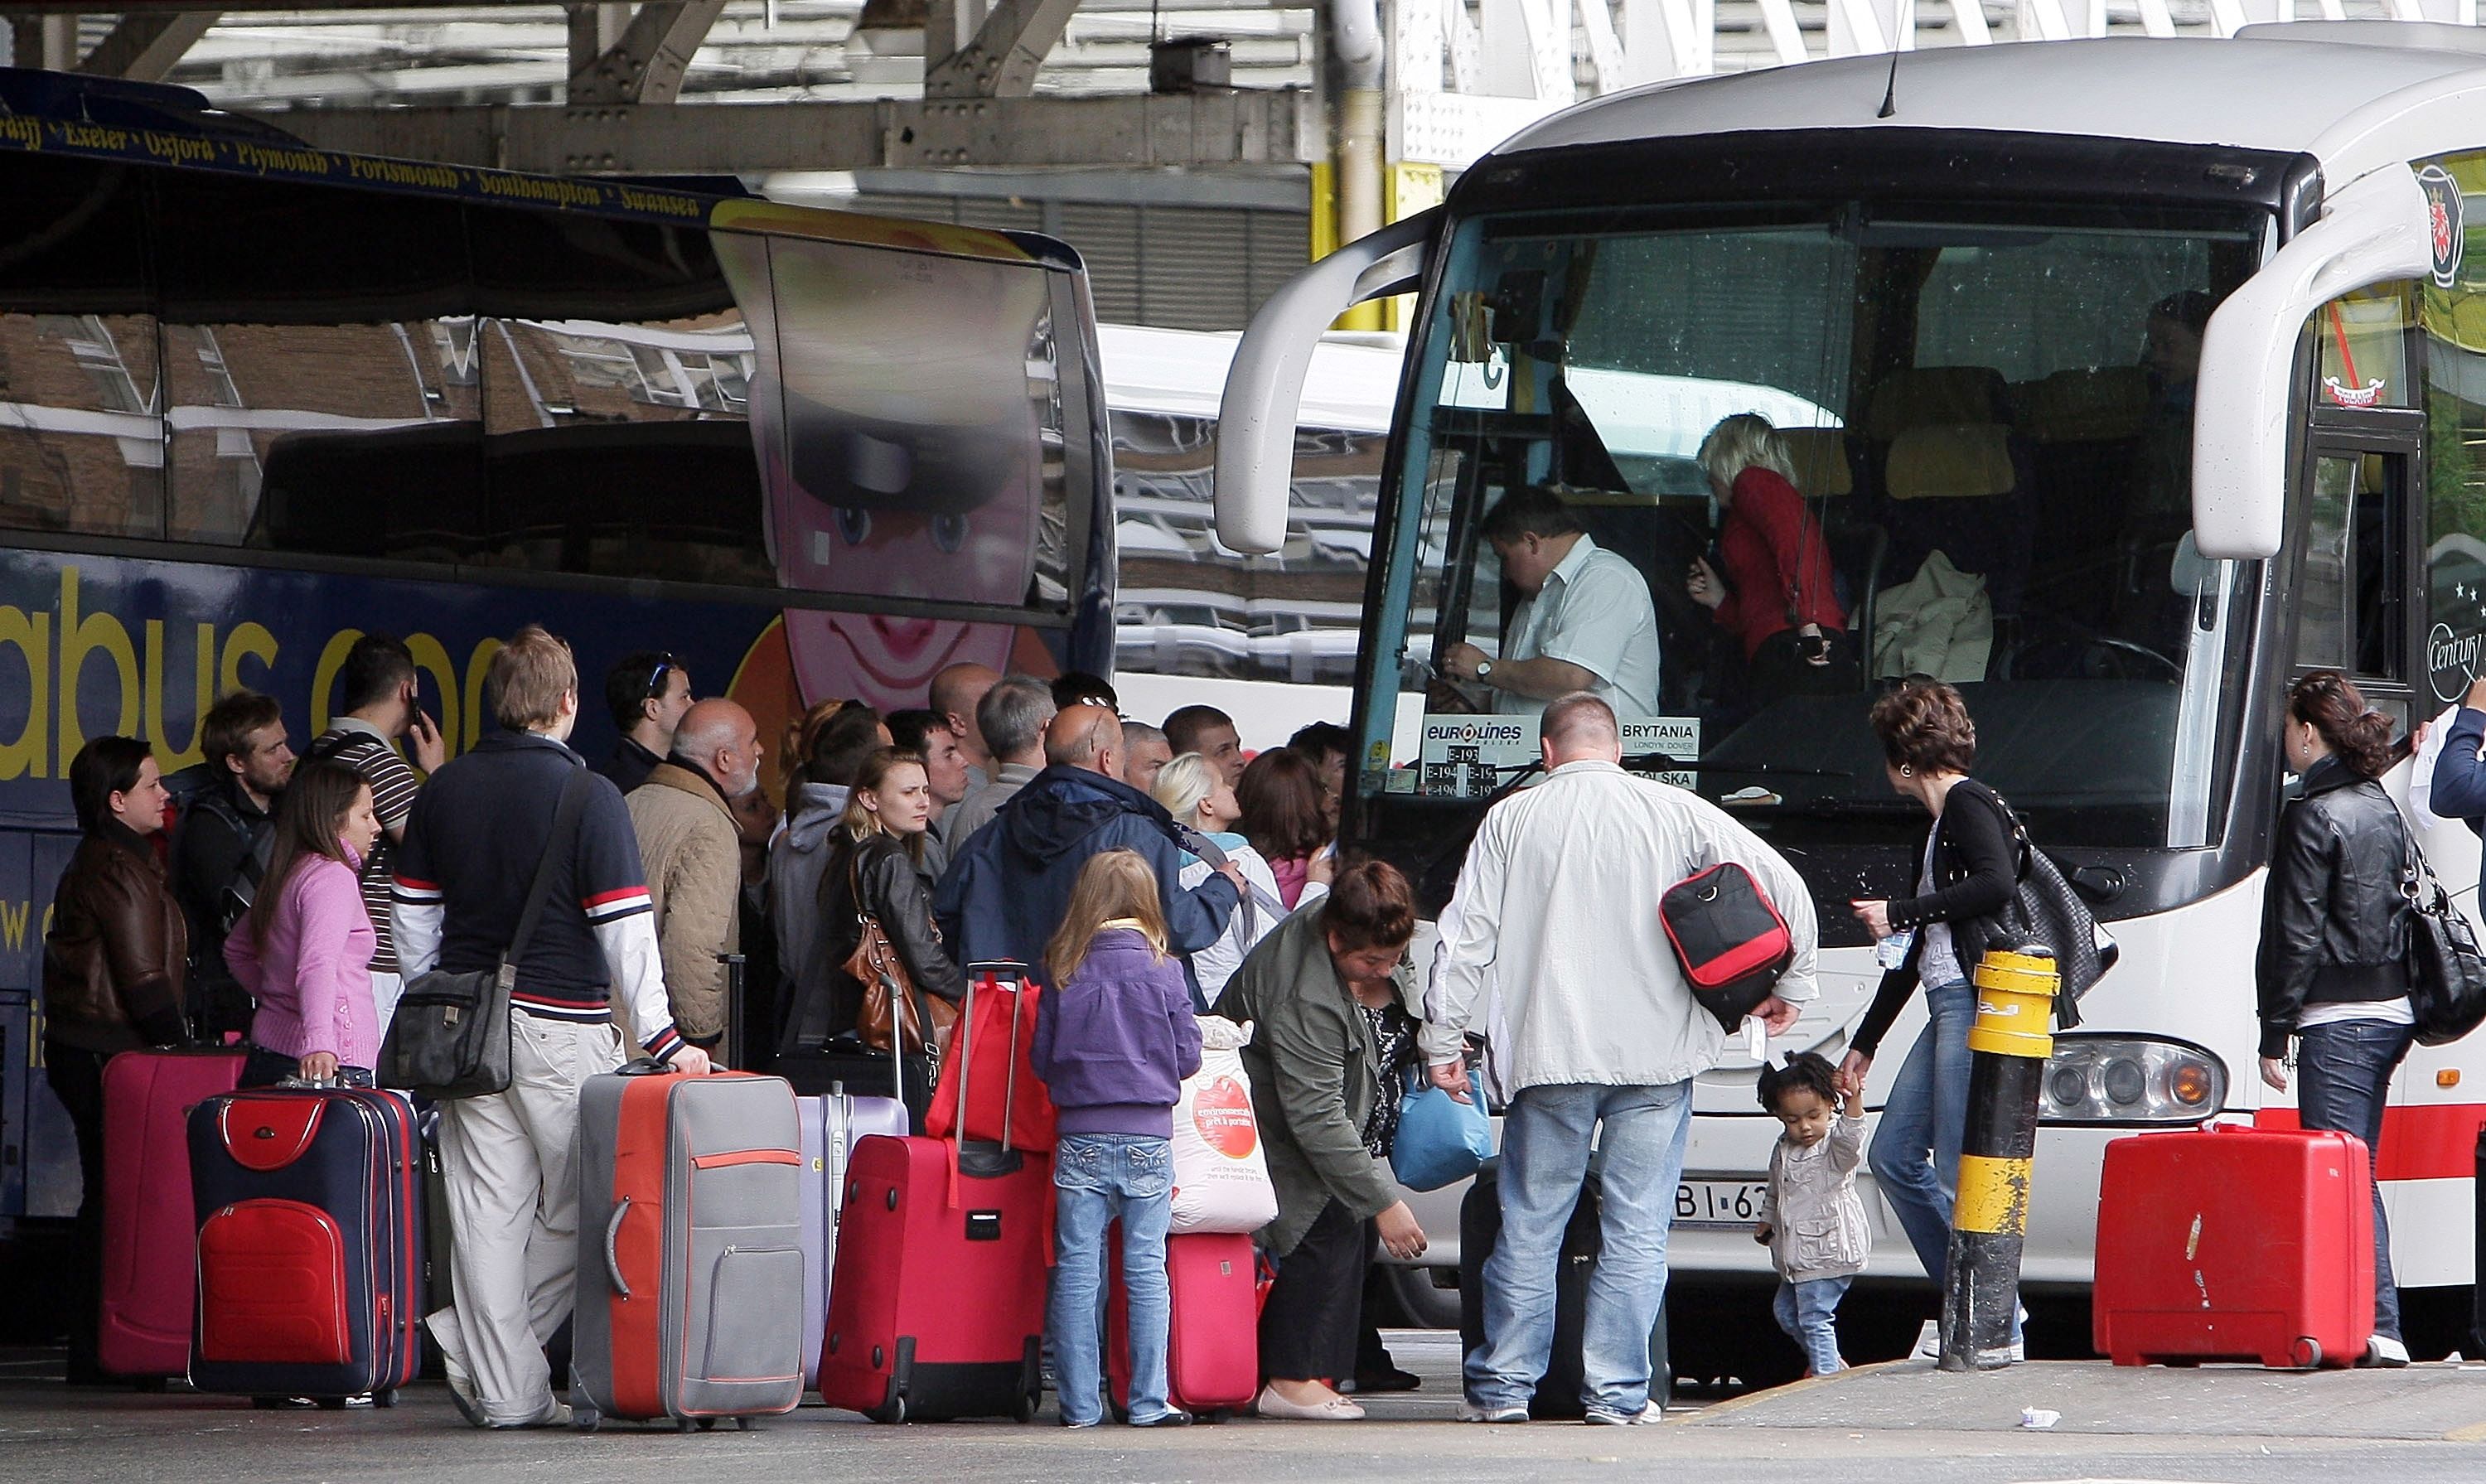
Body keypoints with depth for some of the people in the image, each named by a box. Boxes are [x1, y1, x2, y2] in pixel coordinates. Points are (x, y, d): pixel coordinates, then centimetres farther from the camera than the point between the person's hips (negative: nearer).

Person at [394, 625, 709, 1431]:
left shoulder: (446, 788, 7)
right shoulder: (588, 796, -10)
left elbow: (411, 912, 13)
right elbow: (625, 926, -13)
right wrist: (661, 1038, -11)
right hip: (562, 1025, -5)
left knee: (488, 1210, 4)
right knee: (577, 1211, 5)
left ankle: (504, 1388, 3)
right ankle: (475, 1341, -5)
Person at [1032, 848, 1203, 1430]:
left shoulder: (1065, 973, 0)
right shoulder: (1162, 971, -3)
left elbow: (1041, 1058, 4)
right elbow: (1188, 1055, 1)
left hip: (1080, 1137, 1)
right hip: (1147, 1137, -1)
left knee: (1077, 1269, 4)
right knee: (1146, 1268, 4)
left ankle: (1079, 1401, 4)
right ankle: (1149, 1400, 2)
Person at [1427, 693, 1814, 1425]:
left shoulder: (1511, 821, 4)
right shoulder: (1676, 813, 3)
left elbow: (1468, 939, 4)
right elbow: (1784, 888, 1)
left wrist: (1444, 1041, 12)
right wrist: (1789, 986, 14)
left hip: (1549, 1055, 0)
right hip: (1656, 1058, 0)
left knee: (1529, 1224, 8)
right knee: (1637, 1228, 4)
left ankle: (1502, 1383, 9)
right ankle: (1617, 1388, 2)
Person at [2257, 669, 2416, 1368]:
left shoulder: (2313, 816, -12)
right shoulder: (2383, 811, 14)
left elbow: (2296, 935, -13)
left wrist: (2275, 1034, -10)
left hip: (2339, 1021, -9)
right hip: (2392, 1012, 9)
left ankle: (2380, 1329, -14)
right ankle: (2378, 1329, 11)